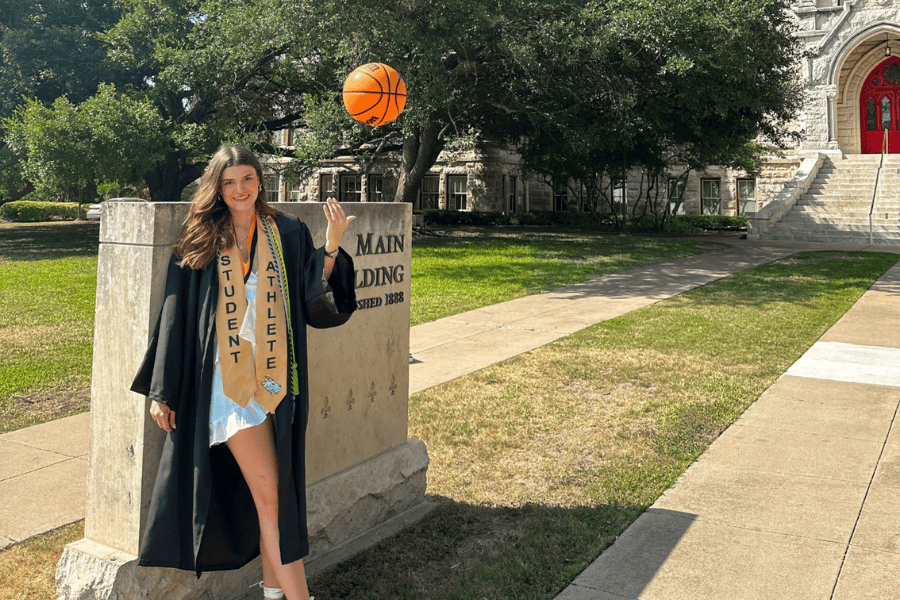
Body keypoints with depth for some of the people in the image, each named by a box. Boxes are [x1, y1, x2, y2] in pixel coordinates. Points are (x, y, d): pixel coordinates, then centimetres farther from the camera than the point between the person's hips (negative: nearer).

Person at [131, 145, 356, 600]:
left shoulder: (288, 234, 5)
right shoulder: (200, 244, 2)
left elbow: (317, 305, -1)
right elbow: (175, 316, 5)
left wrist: (331, 248, -13)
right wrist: (162, 392, 5)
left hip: (277, 377, 2)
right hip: (229, 379, -2)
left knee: (270, 488, 11)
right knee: (267, 490, -5)